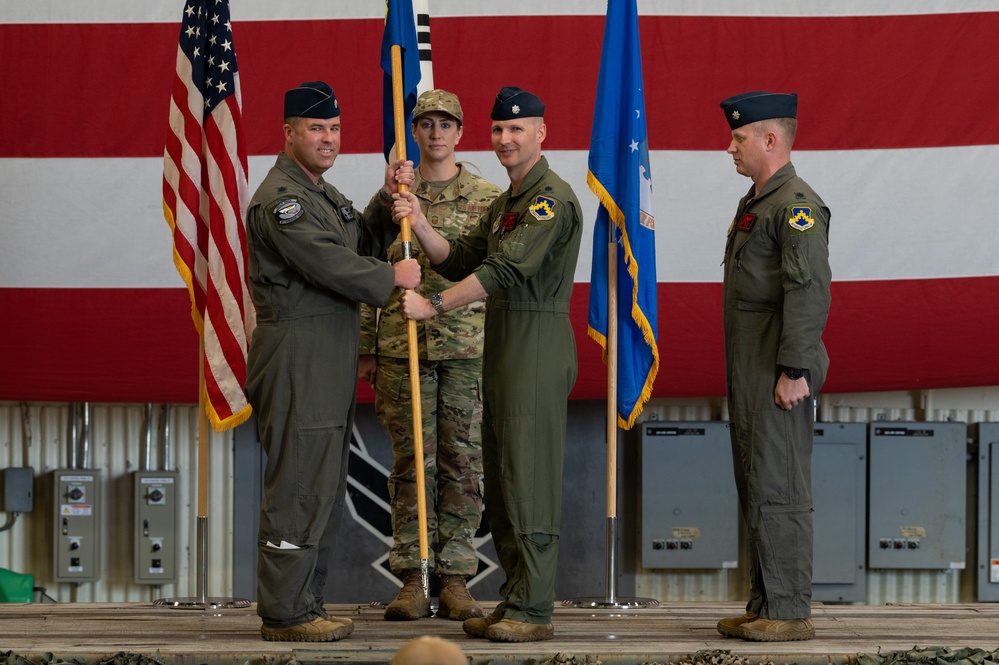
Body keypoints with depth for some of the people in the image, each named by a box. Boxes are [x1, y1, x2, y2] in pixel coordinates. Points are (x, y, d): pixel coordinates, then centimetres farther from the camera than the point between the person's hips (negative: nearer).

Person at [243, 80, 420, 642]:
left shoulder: (325, 193, 21)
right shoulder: (280, 197, -13)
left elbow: (363, 246, 22)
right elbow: (329, 265, -19)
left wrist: (389, 202, 8)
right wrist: (392, 279, -8)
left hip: (329, 363, 11)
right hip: (296, 358, -11)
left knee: (325, 488, 13)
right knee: (299, 488, -9)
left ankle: (306, 605, 19)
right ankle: (285, 613, -5)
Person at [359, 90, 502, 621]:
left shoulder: (488, 198, 6)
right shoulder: (390, 197, 8)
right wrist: (367, 351, 5)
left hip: (469, 349, 0)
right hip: (403, 348, 0)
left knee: (463, 465, 1)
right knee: (411, 464, 1)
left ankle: (455, 580, 7)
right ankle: (411, 582, 6)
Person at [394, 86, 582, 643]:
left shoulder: (552, 197, -12)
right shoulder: (506, 202, 21)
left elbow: (505, 270, -21)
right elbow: (461, 261, 15)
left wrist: (433, 306, -19)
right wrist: (420, 225, -1)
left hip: (537, 346, -10)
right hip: (502, 347, 10)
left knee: (530, 479, -10)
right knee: (501, 480, 11)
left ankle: (534, 610, -8)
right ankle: (515, 602, 17)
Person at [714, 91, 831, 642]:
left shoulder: (797, 204, -14)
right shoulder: (754, 203, 19)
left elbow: (810, 291, -22)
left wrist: (794, 370, -25)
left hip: (778, 372, -10)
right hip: (749, 370, 10)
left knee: (778, 492, -9)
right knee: (756, 490, 13)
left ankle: (790, 612, -5)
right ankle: (764, 607, 18)